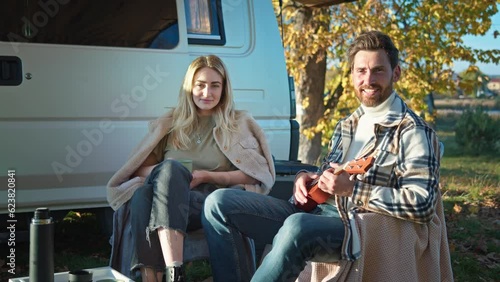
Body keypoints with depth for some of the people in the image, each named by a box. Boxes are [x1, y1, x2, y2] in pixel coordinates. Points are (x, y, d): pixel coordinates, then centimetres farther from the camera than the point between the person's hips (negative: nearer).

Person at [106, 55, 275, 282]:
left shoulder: (239, 123, 19)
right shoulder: (170, 122, 24)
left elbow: (258, 175, 6)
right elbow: (138, 168, 18)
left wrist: (206, 176, -6)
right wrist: (161, 173, -5)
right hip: (163, 201, 2)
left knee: (170, 169, -34)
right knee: (143, 194, -35)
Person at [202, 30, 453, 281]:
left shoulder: (412, 132, -4)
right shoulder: (345, 126, 19)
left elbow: (422, 204, -15)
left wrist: (352, 189, -20)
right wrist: (305, 178, 4)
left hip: (360, 227, -7)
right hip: (313, 211, 8)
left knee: (297, 226, -41)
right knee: (219, 202, -4)